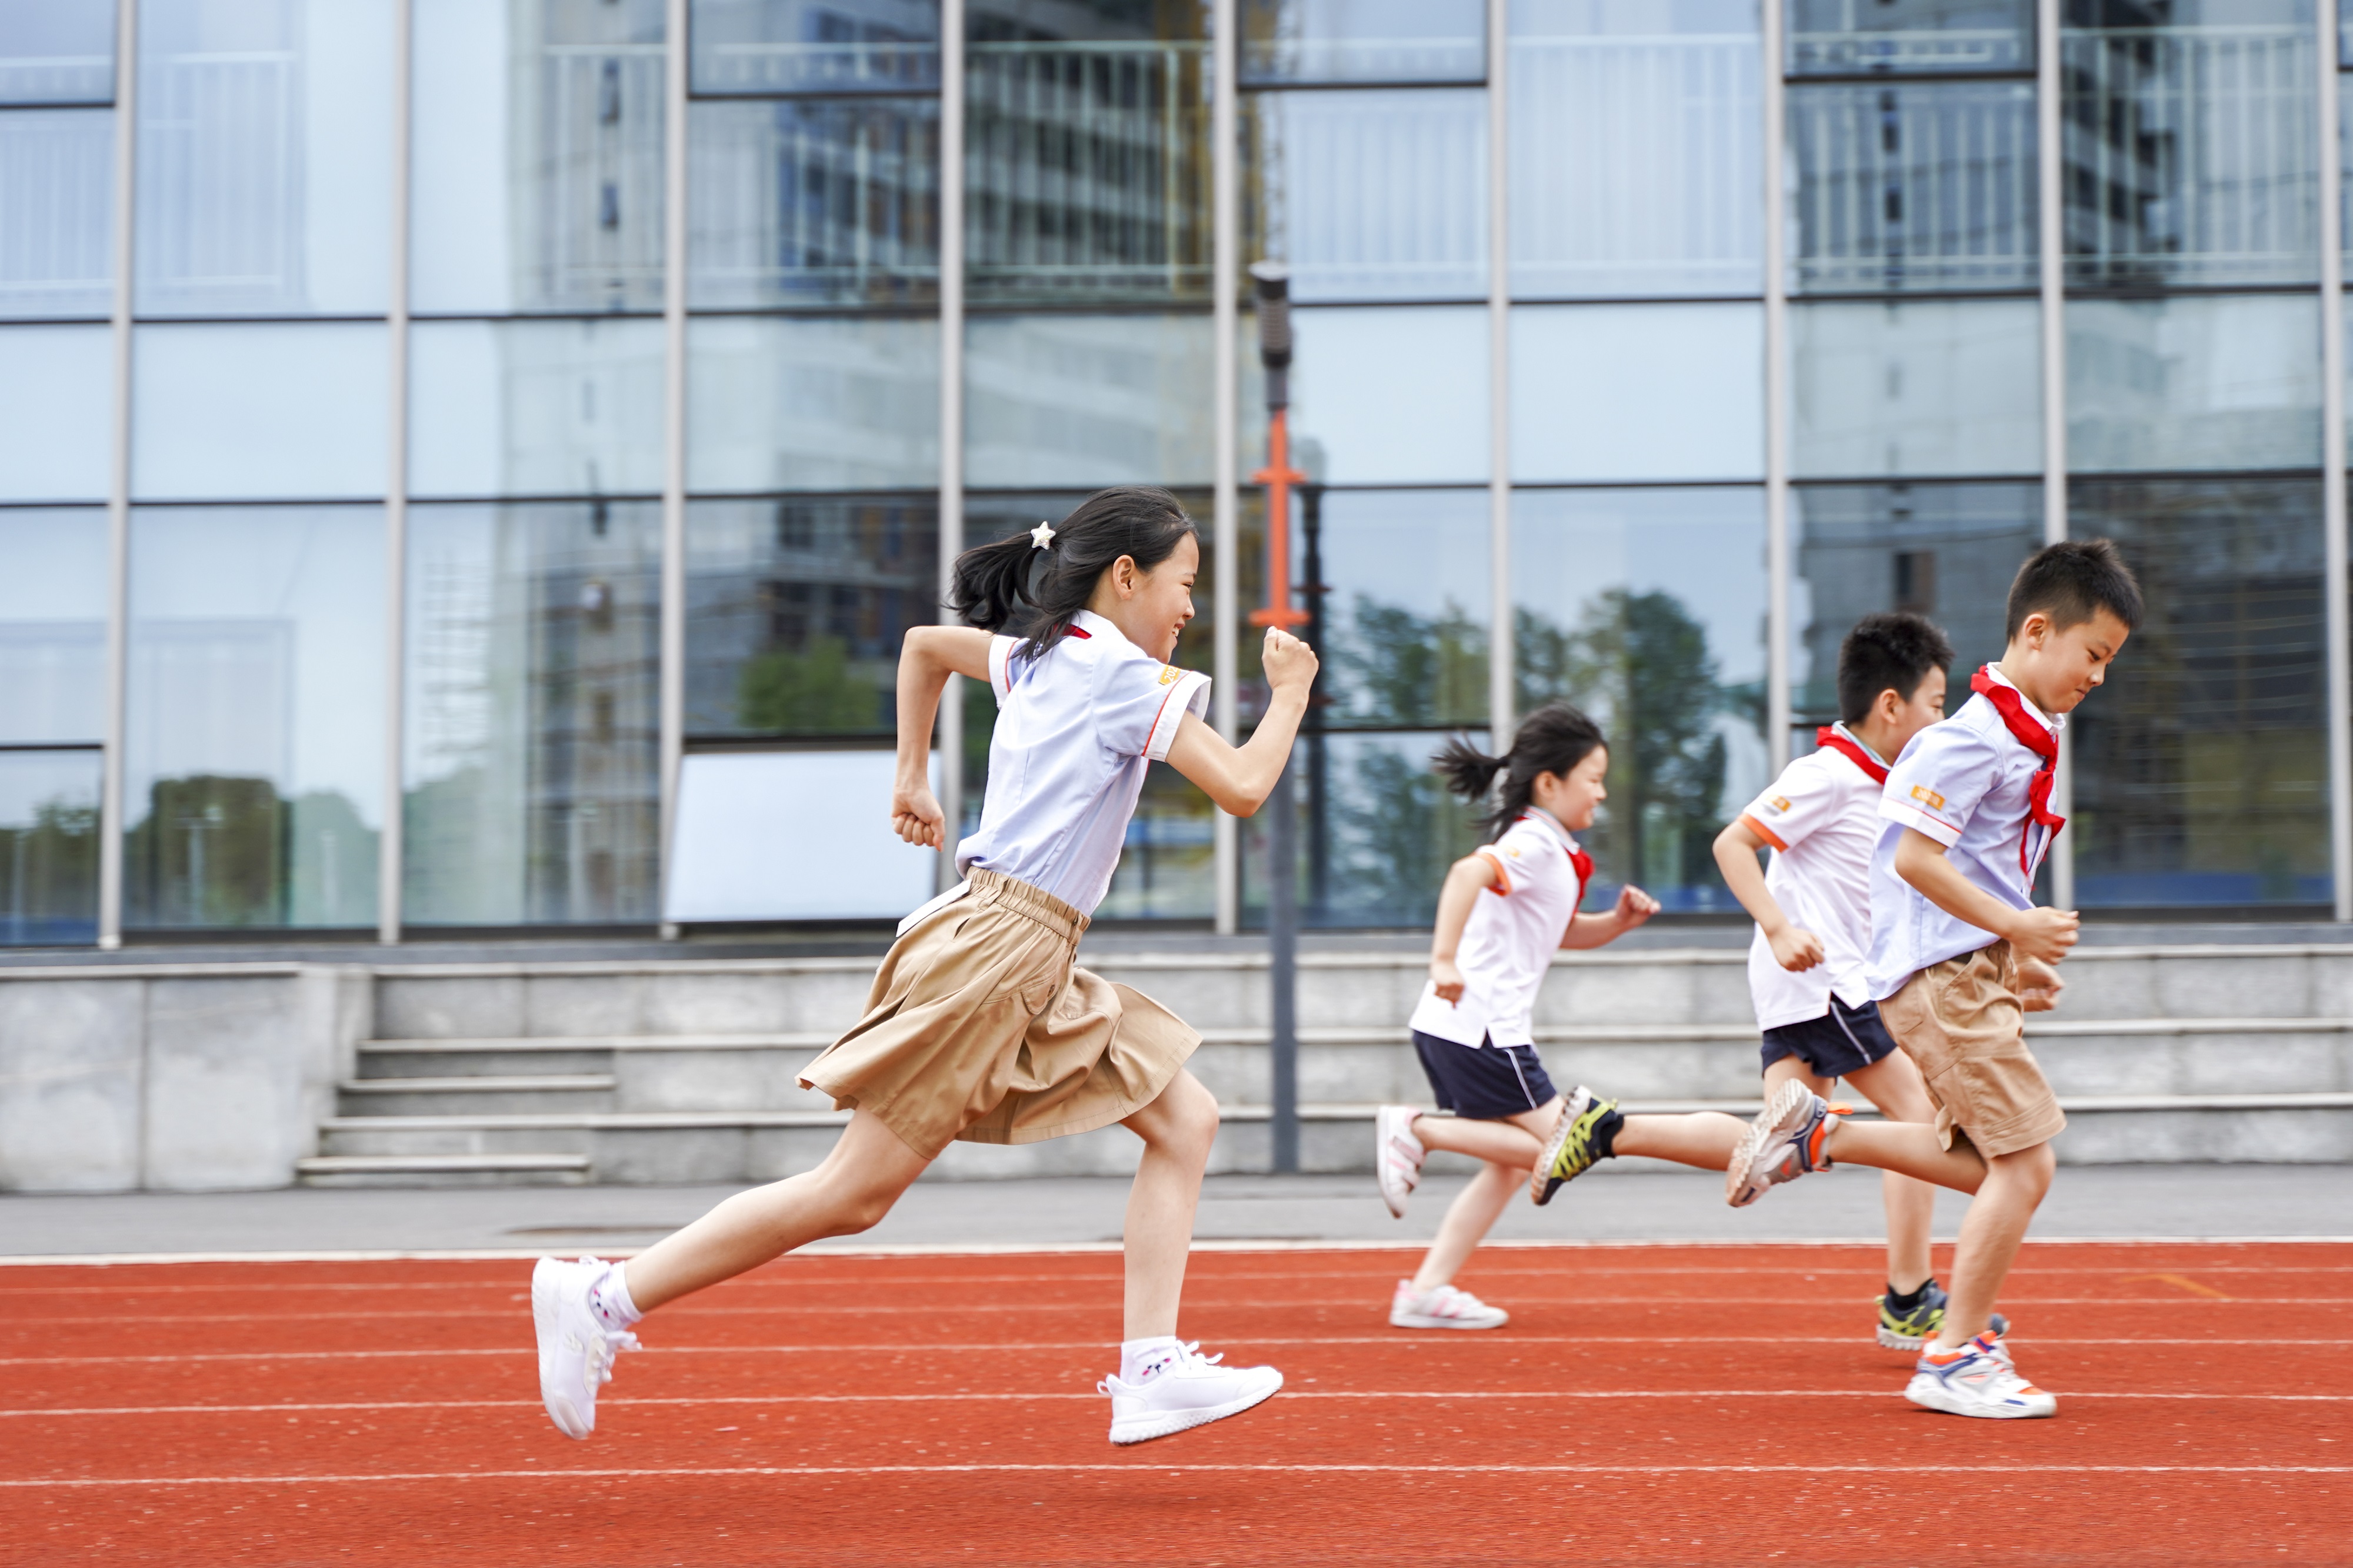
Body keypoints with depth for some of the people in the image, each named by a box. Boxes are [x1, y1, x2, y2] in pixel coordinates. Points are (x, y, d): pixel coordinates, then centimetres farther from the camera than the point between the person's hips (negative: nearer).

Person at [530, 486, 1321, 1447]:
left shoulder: (1036, 654, 16)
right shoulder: (1125, 675, -10)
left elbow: (923, 643, 33)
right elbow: (1243, 789, -15)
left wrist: (913, 778, 35)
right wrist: (1291, 692, 1)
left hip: (1032, 968, 10)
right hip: (998, 948, -10)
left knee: (1185, 1120, 5)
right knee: (854, 1194, -7)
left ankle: (1150, 1375, 0)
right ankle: (602, 1299, -2)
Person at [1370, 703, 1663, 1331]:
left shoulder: (1556, 852, 19)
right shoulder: (1533, 842, -12)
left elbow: (1563, 933, 32)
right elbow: (1467, 873, -32)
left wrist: (1619, 921, 13)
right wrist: (1445, 959, -40)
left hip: (1486, 1029, 10)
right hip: (1476, 1026, -10)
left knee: (1509, 1167, 13)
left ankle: (1427, 1290, 11)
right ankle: (1417, 1129, -7)